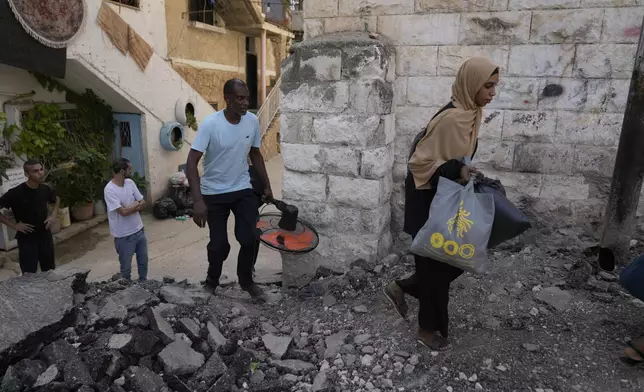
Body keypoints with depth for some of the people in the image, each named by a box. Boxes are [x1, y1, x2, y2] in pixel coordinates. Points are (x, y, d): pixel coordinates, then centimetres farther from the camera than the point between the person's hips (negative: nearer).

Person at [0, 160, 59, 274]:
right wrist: (14, 225, -16)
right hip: (26, 239, -4)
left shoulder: (45, 189, -2)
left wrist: (53, 215, 5)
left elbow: (56, 200, 20)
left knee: (50, 272, 14)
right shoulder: (16, 193, -17)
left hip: (45, 236, 4)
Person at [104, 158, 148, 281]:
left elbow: (143, 205, 0)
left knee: (143, 262, 21)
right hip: (124, 236, -6)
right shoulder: (109, 190, -20)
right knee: (126, 268, 11)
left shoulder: (130, 183, 1)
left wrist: (130, 207, -17)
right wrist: (136, 204, -8)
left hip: (139, 230, 7)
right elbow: (123, 212, -24)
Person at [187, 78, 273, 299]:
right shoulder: (210, 124, -20)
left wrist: (267, 185, 10)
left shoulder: (253, 121, -7)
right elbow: (192, 161, -22)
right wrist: (198, 201, -30)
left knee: (251, 238, -6)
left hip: (243, 190, 3)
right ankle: (211, 282, 33)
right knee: (219, 245, 3)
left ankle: (246, 280, 21)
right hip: (214, 193, -3)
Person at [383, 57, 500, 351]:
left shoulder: (469, 113, 6)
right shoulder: (451, 118, -23)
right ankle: (429, 329, 26)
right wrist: (456, 170, -30)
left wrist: (465, 173, 13)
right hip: (428, 200, -9)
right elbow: (420, 161, -22)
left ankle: (401, 289, 31)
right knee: (435, 262, 5)